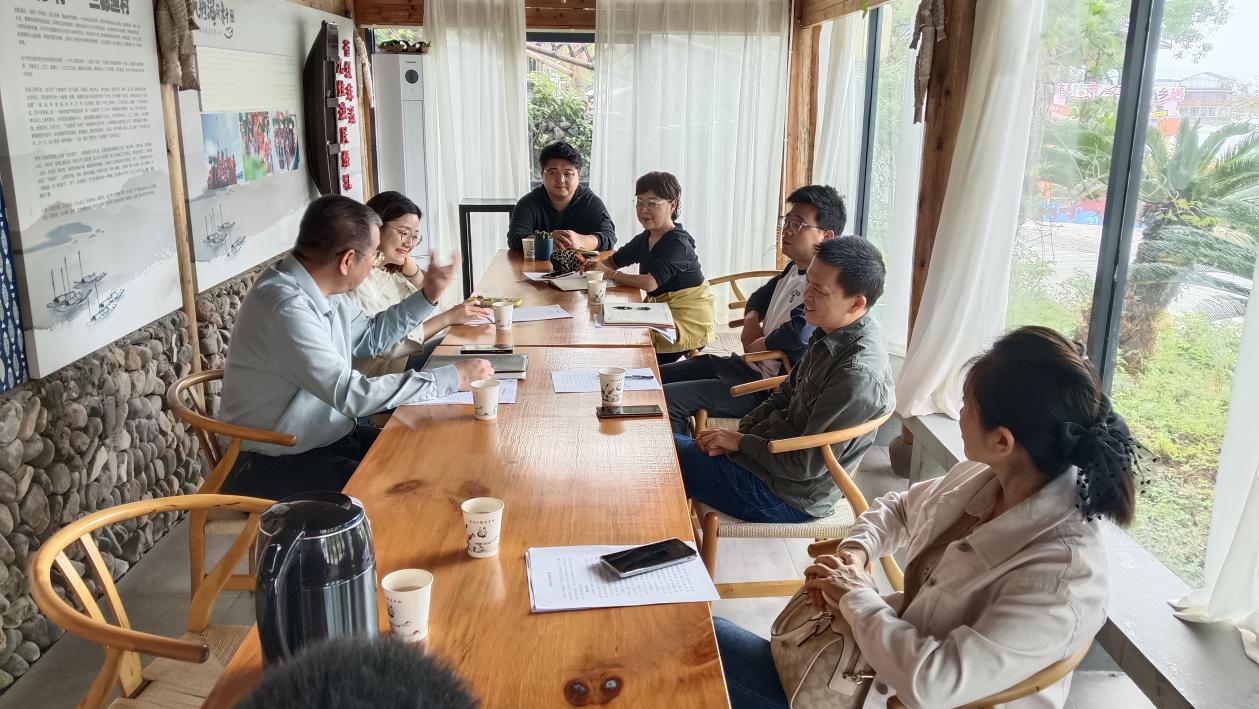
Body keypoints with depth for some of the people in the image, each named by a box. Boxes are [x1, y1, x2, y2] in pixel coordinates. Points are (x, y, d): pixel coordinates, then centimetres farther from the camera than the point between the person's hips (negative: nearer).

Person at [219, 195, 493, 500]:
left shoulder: (325, 291, 1)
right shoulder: (286, 306, -28)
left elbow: (370, 337, 19)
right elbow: (352, 394, -31)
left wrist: (427, 295, 8)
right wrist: (452, 378, -25)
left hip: (331, 436, 9)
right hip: (276, 464, -9)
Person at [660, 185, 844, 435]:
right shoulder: (794, 270, 10)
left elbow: (798, 334, -36)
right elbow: (760, 297, 27)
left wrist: (758, 344, -16)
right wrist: (751, 320, 4)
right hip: (750, 366, 10)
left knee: (666, 399, -19)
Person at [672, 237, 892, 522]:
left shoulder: (859, 376, -29)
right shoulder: (832, 334, -1)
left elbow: (806, 465, -25)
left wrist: (740, 442, -13)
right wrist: (737, 433, -1)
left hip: (789, 496, -9)